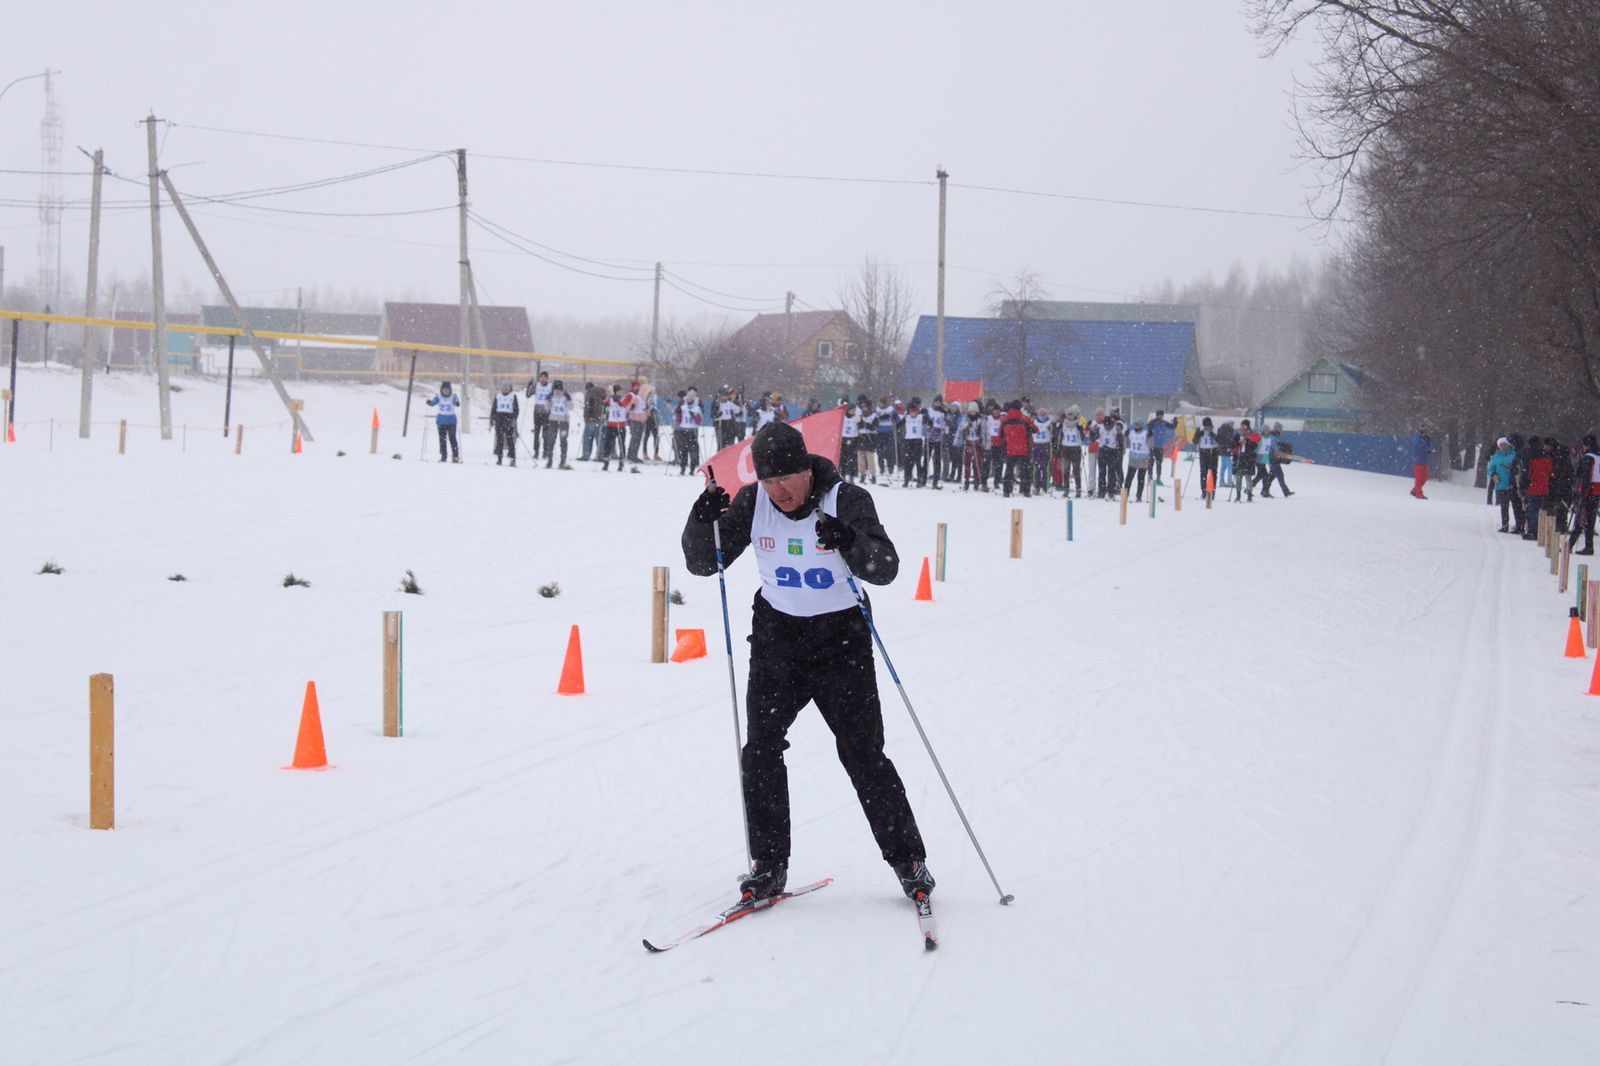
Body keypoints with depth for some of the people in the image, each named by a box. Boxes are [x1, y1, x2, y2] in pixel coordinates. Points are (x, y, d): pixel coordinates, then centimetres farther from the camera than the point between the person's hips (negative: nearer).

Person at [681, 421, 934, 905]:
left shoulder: (847, 501, -15)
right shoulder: (752, 503, -6)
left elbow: (886, 569, -23)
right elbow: (702, 563, -3)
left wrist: (851, 541, -43)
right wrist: (703, 521, -23)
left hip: (841, 638, -3)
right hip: (777, 636, 3)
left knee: (863, 755, -5)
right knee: (761, 751, -5)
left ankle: (908, 860, 8)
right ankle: (768, 864, 7)